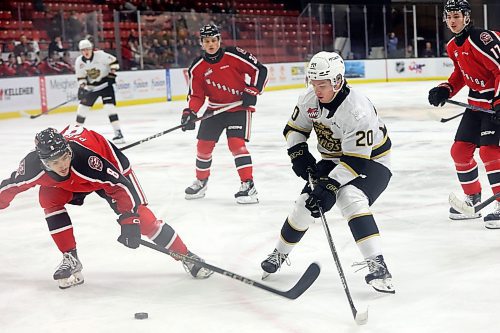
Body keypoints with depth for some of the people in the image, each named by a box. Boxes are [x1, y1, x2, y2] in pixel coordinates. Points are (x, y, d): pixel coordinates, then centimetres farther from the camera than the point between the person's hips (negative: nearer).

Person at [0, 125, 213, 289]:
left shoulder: (87, 156, -44)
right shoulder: (34, 165, -32)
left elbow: (119, 185, -37)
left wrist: (129, 219, -41)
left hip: (111, 166, -5)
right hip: (72, 182, 5)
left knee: (140, 216, -13)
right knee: (48, 198, -19)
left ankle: (186, 256, -3)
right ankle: (71, 260, -7)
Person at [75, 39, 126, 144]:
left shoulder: (100, 55, -21)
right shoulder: (79, 61, -8)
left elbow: (114, 62, -12)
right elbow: (81, 76, 2)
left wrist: (112, 74, -18)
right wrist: (82, 86, -12)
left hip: (105, 83, -5)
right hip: (91, 86, 5)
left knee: (109, 106, -18)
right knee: (82, 106, 5)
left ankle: (118, 133, -18)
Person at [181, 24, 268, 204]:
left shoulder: (234, 55, -15)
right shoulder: (197, 67, -5)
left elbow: (260, 70, -10)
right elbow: (196, 95, -2)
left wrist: (252, 91, -17)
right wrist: (190, 113, -18)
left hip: (239, 106, -4)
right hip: (215, 108, 5)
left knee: (236, 142, -20)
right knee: (204, 144, 6)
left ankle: (249, 185, -17)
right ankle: (201, 181, 29)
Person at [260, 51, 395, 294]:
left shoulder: (357, 110, -34)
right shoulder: (309, 99, -14)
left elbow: (356, 160, -33)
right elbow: (294, 128, 3)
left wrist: (330, 185, -38)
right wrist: (299, 153, -14)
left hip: (371, 160, -6)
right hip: (334, 160, 6)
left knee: (351, 199, -32)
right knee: (307, 203, 0)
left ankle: (376, 265, -34)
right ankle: (280, 254, 25)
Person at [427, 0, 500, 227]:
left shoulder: (482, 39, -21)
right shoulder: (453, 47, 7)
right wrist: (445, 90, 7)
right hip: (477, 102, 9)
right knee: (459, 150, 8)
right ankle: (473, 198, 24)